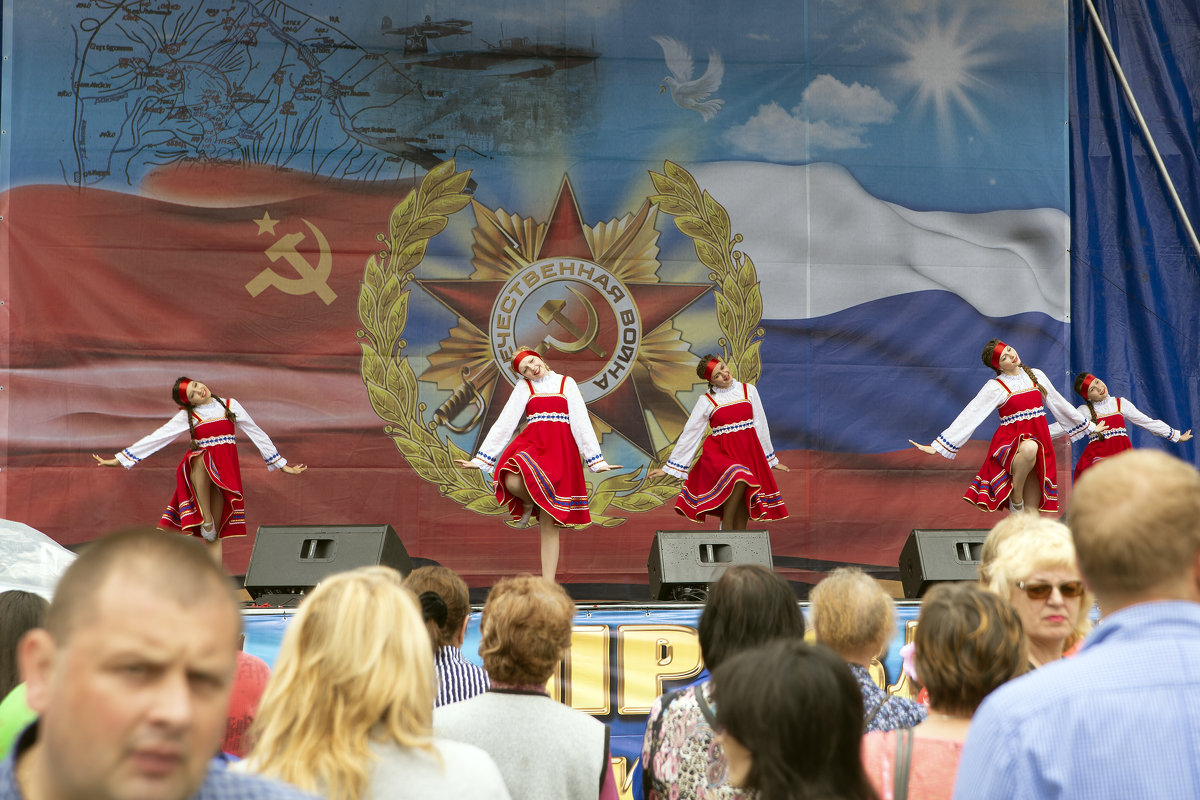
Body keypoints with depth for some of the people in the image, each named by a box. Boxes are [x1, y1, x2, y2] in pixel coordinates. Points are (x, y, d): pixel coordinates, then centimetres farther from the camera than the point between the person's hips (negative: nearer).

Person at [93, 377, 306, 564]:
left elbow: (257, 434, 18)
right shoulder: (188, 416, 6)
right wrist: (119, 459, 0)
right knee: (200, 460, -40)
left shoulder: (230, 406, 11)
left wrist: (281, 464, 20)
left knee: (214, 535, -5)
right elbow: (156, 438, 4)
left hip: (225, 472, 2)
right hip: (198, 470, -1)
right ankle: (206, 519, -27)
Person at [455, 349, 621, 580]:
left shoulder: (566, 383, 14)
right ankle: (528, 503, 0)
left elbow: (581, 423, 9)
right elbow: (504, 424, 11)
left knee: (550, 525, -5)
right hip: (531, 444, 1)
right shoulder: (524, 388, 15)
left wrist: (596, 460, 1)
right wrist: (480, 459, 5)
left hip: (560, 450, -1)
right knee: (512, 481, -36)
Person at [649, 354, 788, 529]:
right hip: (719, 454, -3)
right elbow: (689, 434, 6)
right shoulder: (707, 401, 2)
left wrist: (771, 459, 23)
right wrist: (668, 467, 7)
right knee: (739, 478, -35)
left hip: (748, 454, 3)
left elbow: (760, 425, 17)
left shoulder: (748, 390, 9)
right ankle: (725, 528, -19)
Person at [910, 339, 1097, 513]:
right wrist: (936, 446, -12)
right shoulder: (996, 387, -4)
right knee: (1030, 447, -41)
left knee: (1032, 512, -3)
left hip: (1040, 442, 5)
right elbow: (969, 417, -6)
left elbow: (1060, 404, 25)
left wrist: (1089, 426, 34)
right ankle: (1016, 497, -21)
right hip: (1010, 443, -5)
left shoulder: (1036, 376, 12)